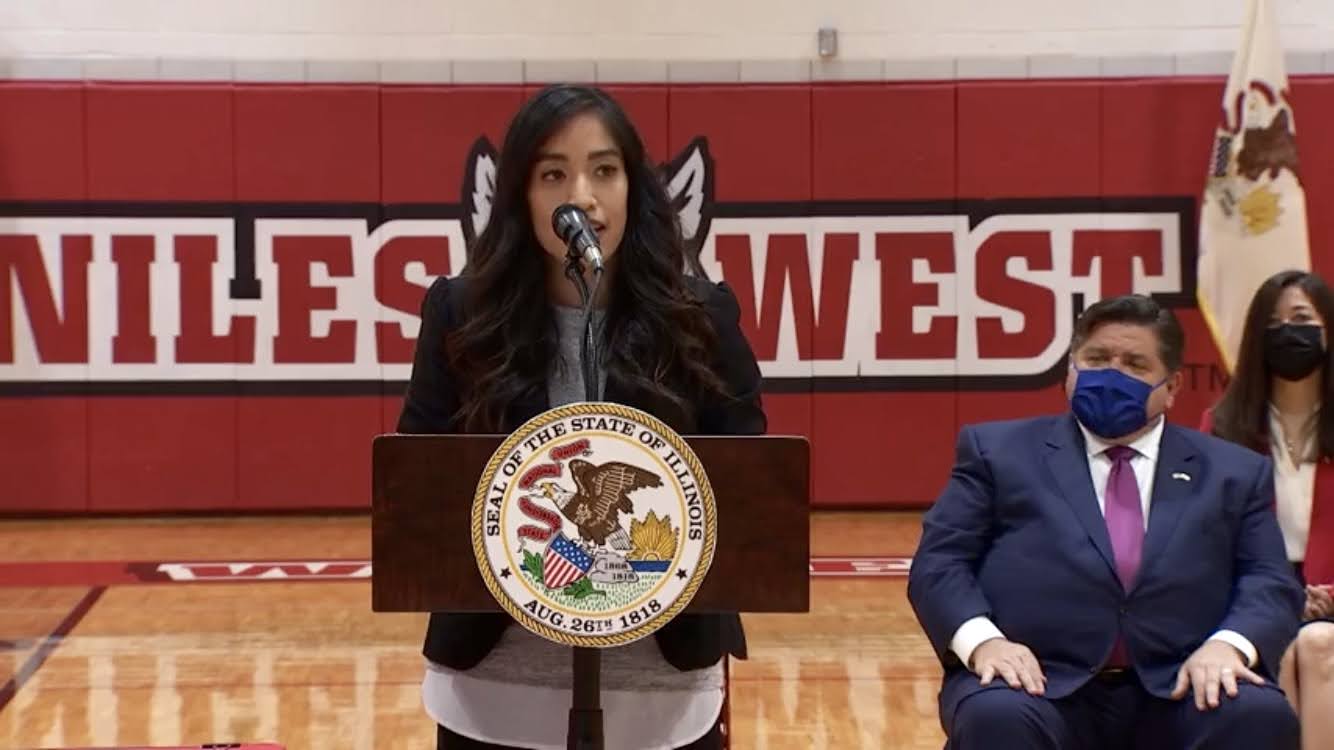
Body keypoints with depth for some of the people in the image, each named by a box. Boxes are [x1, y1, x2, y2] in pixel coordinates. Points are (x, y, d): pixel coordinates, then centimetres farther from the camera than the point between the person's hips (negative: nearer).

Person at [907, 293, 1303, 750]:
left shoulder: (1235, 473, 19)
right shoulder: (998, 451, 15)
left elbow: (1271, 581, 10)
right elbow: (939, 562, 6)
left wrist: (1229, 644, -13)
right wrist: (983, 640, -15)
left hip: (1178, 692, 2)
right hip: (1041, 688, -2)